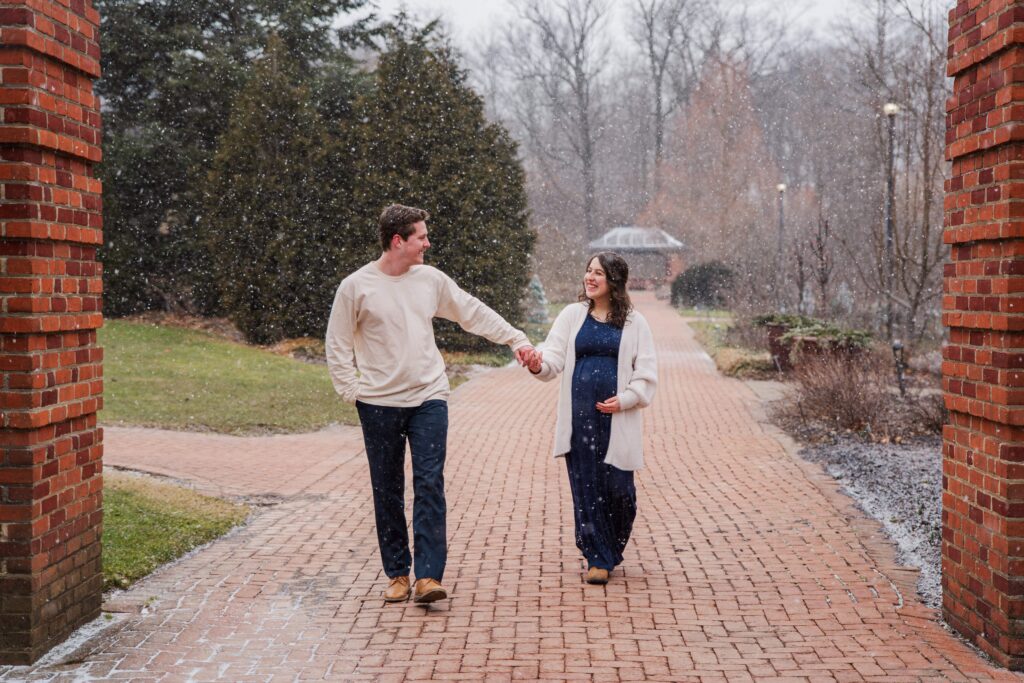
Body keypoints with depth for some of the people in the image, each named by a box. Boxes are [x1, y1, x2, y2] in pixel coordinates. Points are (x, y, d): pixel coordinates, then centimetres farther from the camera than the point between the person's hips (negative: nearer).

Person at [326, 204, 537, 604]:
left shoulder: (431, 280, 7)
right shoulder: (356, 287, -3)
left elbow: (475, 314, 16)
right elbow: (338, 346, 2)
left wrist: (516, 340, 13)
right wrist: (353, 390, -6)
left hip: (429, 399, 2)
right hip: (379, 405, -2)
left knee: (430, 485, -8)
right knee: (387, 491, 6)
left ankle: (429, 576, -9)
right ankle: (397, 574, 18)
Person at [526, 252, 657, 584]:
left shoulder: (634, 322, 4)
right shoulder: (572, 315, 9)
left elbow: (647, 374, 5)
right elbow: (554, 357, 0)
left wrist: (625, 399, -10)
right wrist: (538, 364, -23)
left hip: (617, 418, -1)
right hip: (579, 416, 1)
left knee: (618, 488, 0)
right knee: (586, 488, 1)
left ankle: (612, 552, 24)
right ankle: (598, 559, 11)